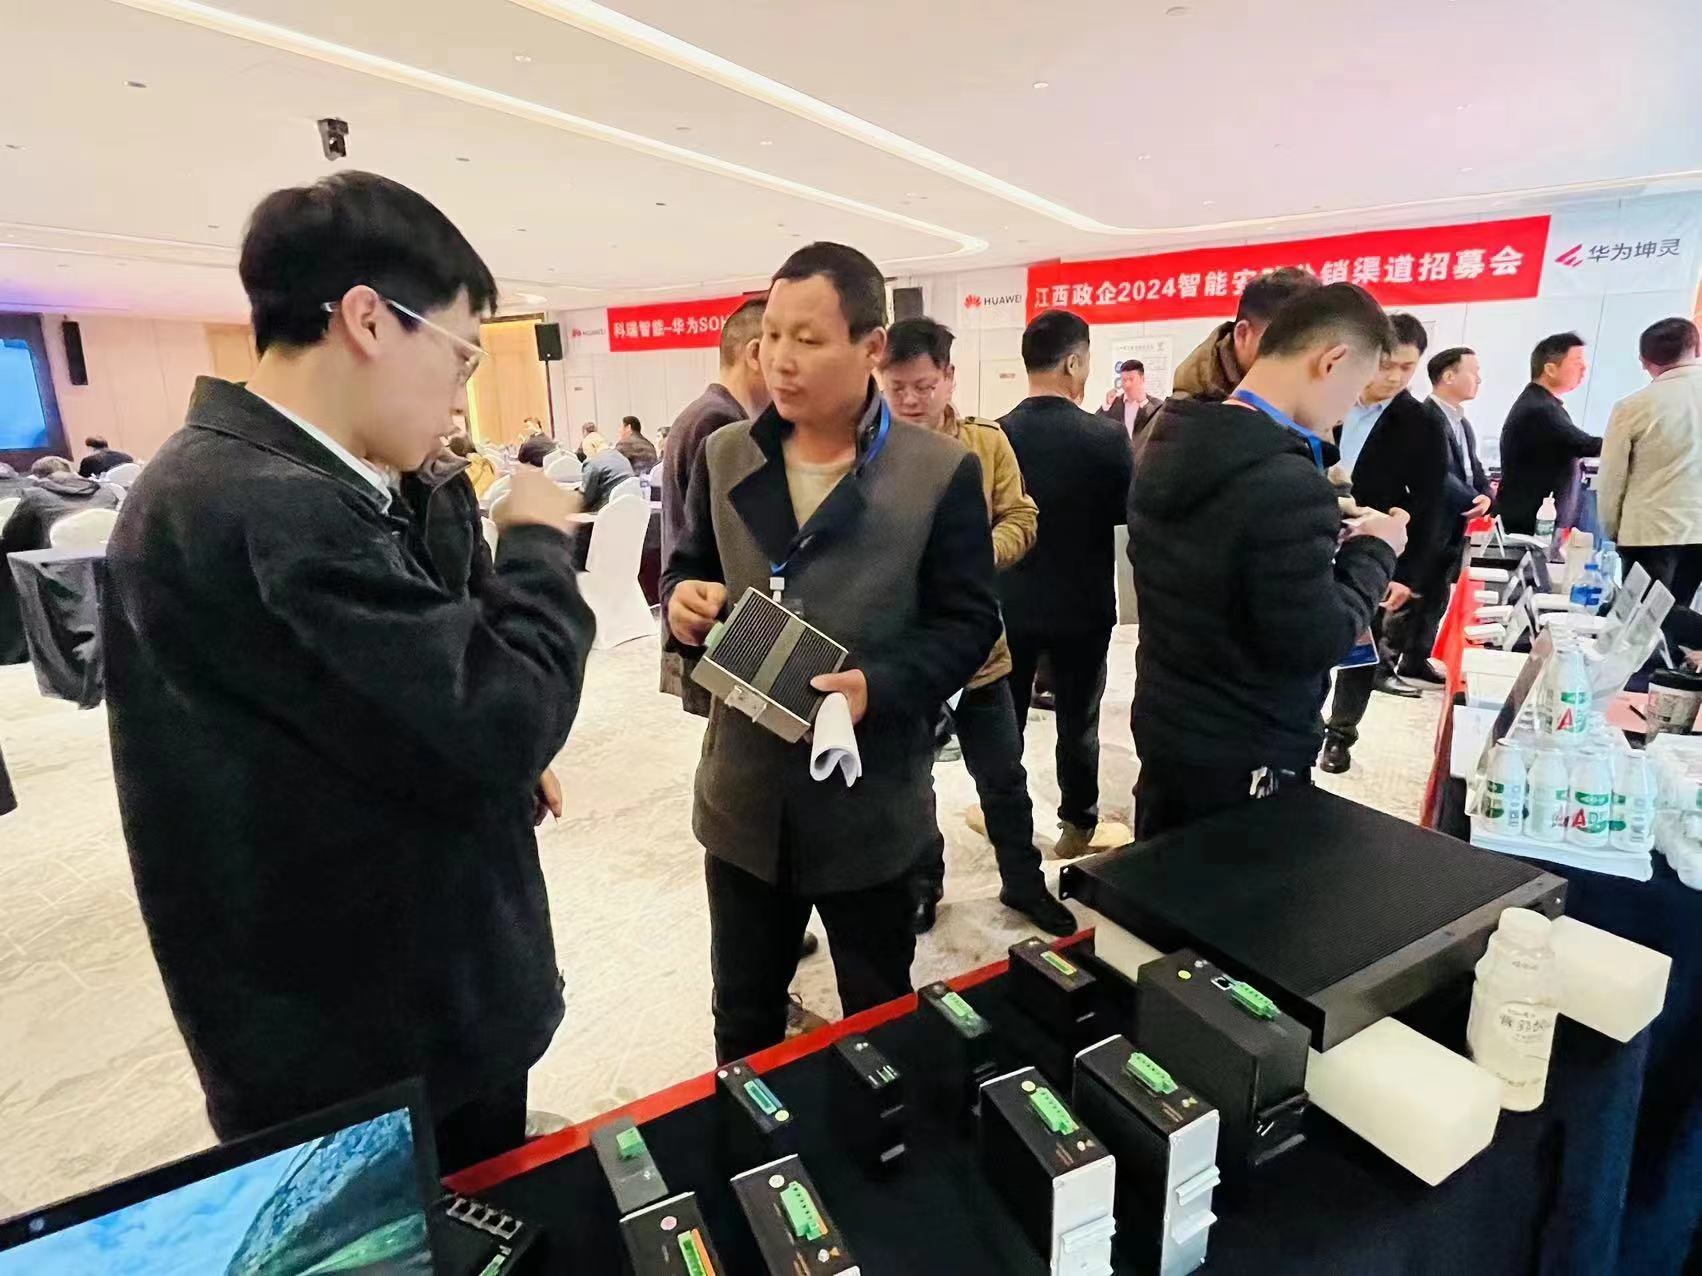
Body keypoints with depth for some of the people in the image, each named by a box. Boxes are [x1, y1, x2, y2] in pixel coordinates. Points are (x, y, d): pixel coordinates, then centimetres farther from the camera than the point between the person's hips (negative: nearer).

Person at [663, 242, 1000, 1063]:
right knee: (742, 1019, 22)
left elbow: (969, 622, -8)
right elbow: (686, 567, 12)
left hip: (870, 801, -3)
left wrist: (880, 686, -24)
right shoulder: (723, 455, 3)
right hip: (745, 794, 3)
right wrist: (683, 602, -12)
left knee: (880, 1019, 21)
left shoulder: (940, 471, -9)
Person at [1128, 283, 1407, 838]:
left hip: (1163, 728, 8)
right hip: (1247, 759, -7)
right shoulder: (1288, 484, -28)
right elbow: (1313, 645, -21)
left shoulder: (1168, 447, 0)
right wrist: (1372, 552, -7)